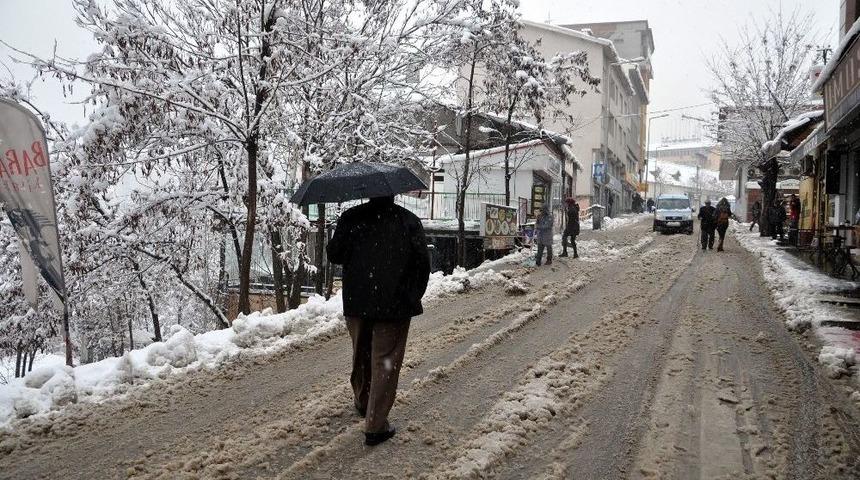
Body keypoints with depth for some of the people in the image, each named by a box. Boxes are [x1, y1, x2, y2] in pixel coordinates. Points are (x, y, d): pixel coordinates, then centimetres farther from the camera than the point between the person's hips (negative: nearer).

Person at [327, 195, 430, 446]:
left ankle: (363, 402, 43)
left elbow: (334, 255, 1)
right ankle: (375, 425, 1)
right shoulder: (409, 221, -6)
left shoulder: (350, 218, -3)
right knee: (385, 362, 2)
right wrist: (414, 296, 6)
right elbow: (422, 262, -6)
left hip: (356, 303, 3)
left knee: (361, 355, 22)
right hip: (394, 304, -3)